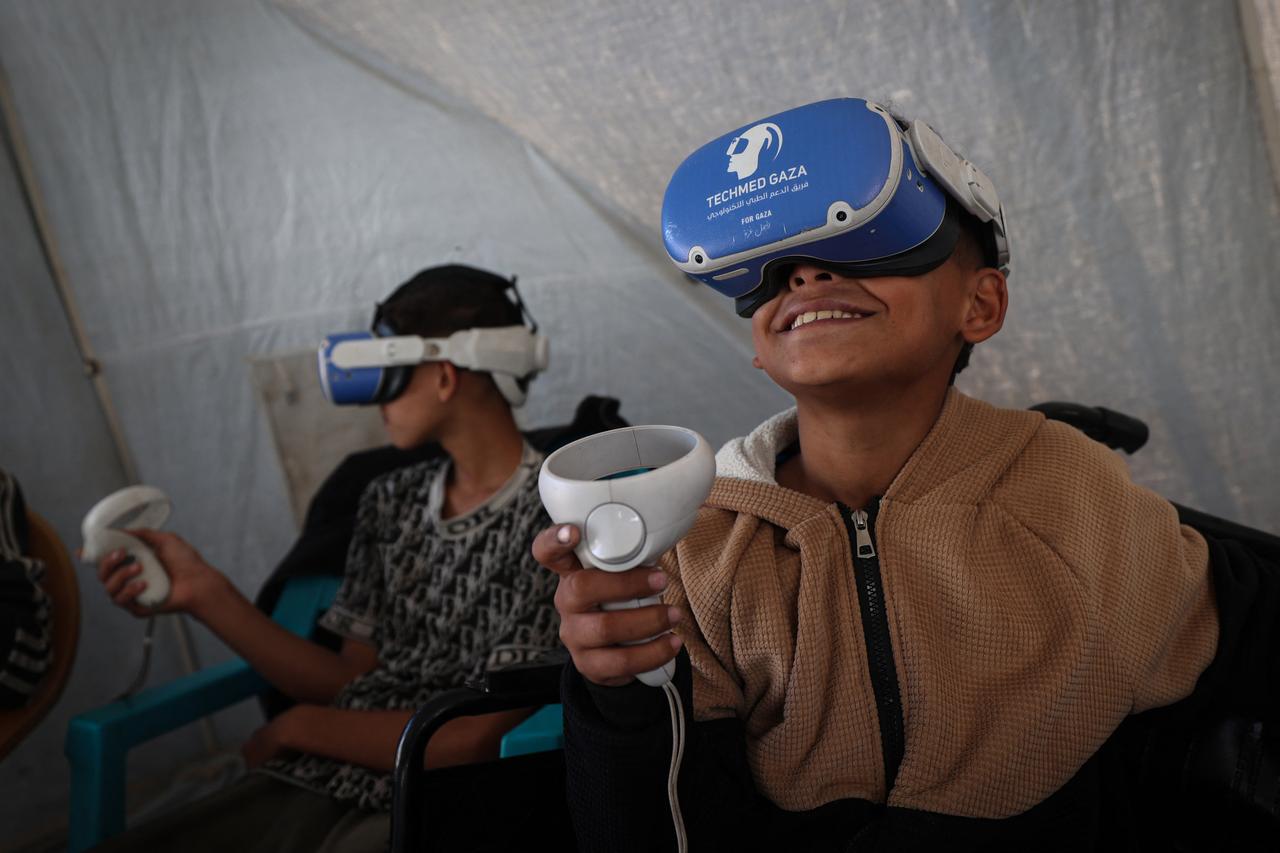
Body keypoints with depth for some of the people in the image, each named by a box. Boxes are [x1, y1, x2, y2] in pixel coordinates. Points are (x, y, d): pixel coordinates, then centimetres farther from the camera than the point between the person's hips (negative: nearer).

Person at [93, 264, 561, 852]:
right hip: (321, 787, 6)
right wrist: (206, 594, 3)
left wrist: (297, 727, -4)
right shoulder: (391, 503, 11)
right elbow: (350, 684, 10)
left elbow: (472, 742, -13)